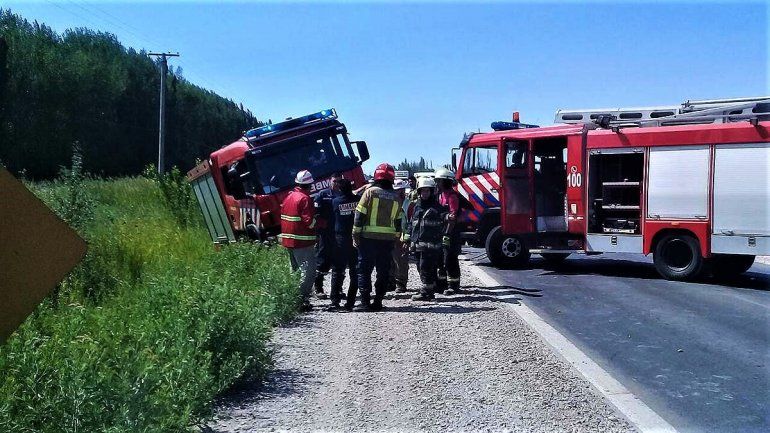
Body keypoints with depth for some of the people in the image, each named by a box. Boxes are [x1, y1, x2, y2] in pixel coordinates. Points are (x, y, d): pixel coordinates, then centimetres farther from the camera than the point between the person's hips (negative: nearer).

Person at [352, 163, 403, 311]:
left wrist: (355, 235, -2)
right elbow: (398, 220, 13)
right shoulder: (396, 197, 7)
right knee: (383, 271, 11)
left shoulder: (370, 192, -5)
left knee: (364, 270, 3)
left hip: (368, 238, -3)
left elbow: (359, 215, -7)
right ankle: (378, 301, 12)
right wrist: (396, 237, 22)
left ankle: (365, 302, -1)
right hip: (388, 239, 4)